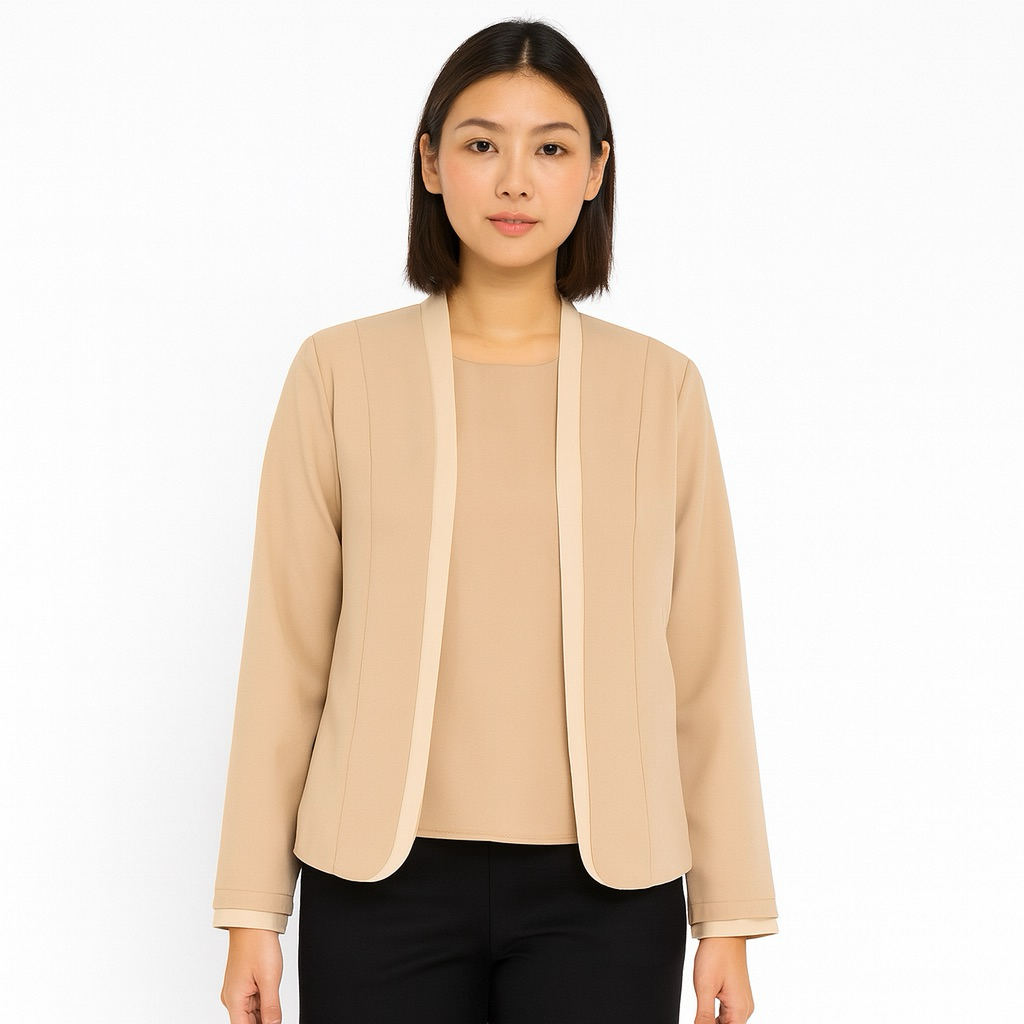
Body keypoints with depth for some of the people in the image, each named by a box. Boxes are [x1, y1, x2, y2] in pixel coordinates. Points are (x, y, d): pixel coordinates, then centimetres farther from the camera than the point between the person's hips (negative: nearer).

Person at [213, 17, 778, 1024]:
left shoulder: (660, 386, 4)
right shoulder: (341, 372, 2)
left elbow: (704, 666, 5)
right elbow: (285, 652, 3)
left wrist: (730, 914, 4)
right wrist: (252, 911, 1)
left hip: (604, 888, 1)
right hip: (383, 878, 0)